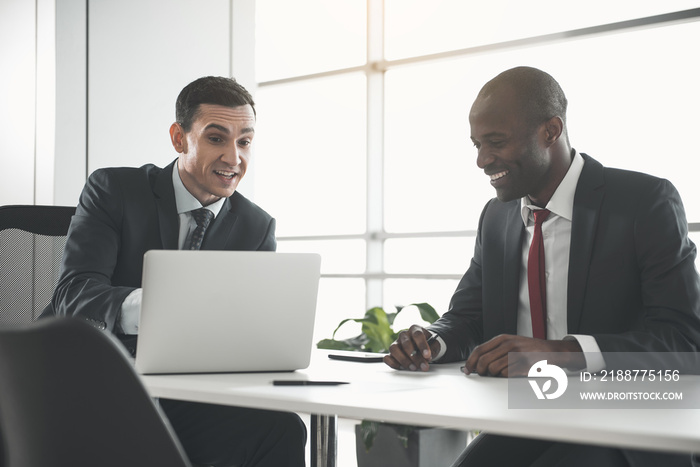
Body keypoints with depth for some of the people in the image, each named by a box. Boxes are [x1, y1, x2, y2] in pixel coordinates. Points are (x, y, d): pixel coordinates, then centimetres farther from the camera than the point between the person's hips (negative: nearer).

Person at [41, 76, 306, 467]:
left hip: (179, 401, 3)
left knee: (282, 429, -24)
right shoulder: (113, 189, -2)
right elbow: (75, 291, -16)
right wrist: (144, 306, -39)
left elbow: (260, 327, 2)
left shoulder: (257, 228, 8)